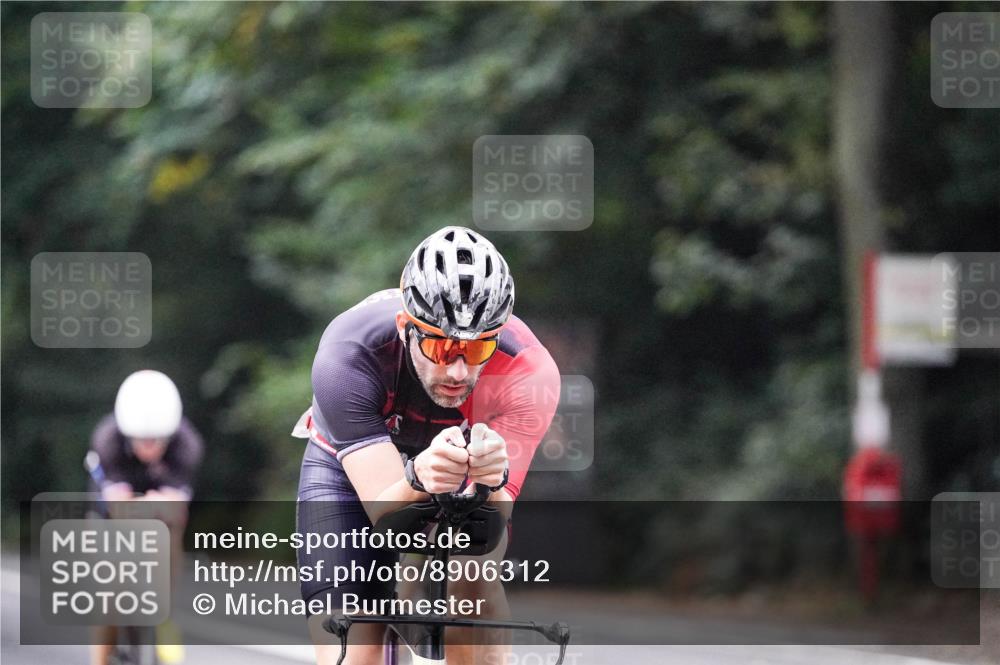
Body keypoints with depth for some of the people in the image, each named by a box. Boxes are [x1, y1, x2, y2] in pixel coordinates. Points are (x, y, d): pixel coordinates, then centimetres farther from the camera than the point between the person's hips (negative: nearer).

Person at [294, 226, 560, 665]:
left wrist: (490, 484, -59)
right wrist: (418, 479, -61)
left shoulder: (528, 373, -34)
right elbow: (384, 514, -40)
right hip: (349, 475, -1)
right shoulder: (348, 354, -37)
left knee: (472, 577, -30)